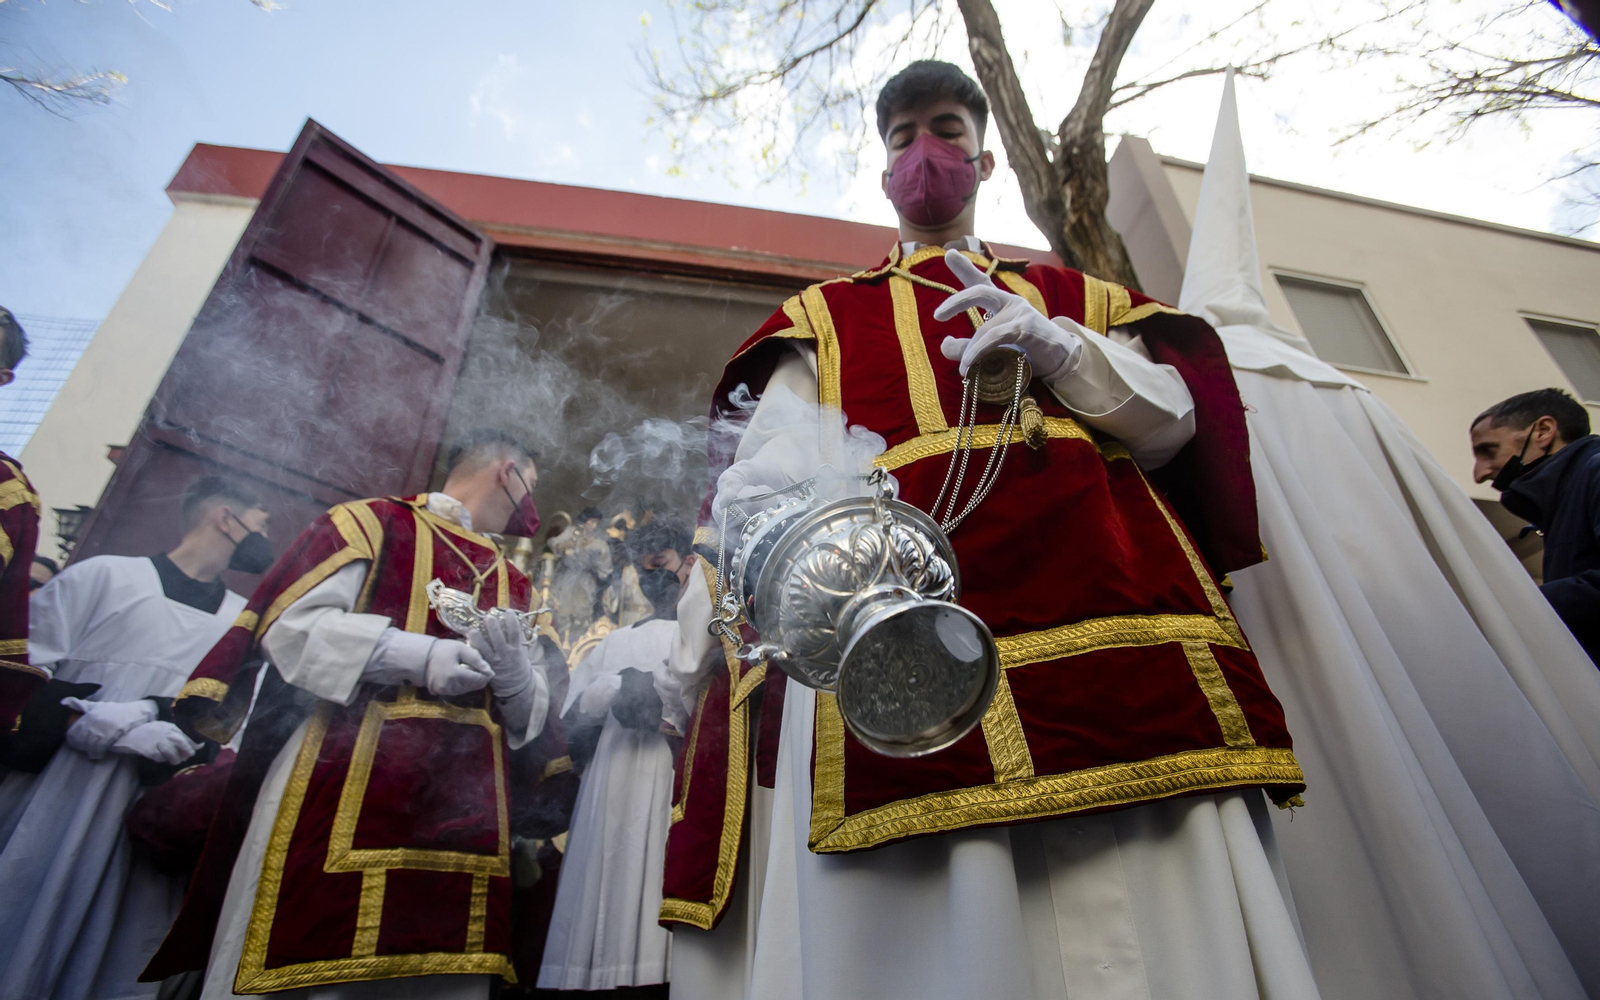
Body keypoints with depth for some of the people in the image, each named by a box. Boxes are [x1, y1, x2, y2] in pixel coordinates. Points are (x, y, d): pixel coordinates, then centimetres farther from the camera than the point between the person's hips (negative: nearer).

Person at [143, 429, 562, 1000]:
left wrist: (512, 665, -6)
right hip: (344, 781, -4)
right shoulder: (374, 521, 6)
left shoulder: (511, 581, 21)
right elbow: (291, 622, -6)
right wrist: (416, 654, -16)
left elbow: (529, 709, 17)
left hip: (462, 805, 5)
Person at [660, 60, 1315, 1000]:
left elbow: (1174, 420, 15)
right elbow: (762, 476, 8)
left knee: (1149, 894, -3)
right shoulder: (827, 316, 23)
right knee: (929, 912, -9)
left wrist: (1052, 345, -4)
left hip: (1103, 593, 3)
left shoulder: (1072, 297, 28)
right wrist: (700, 642, -6)